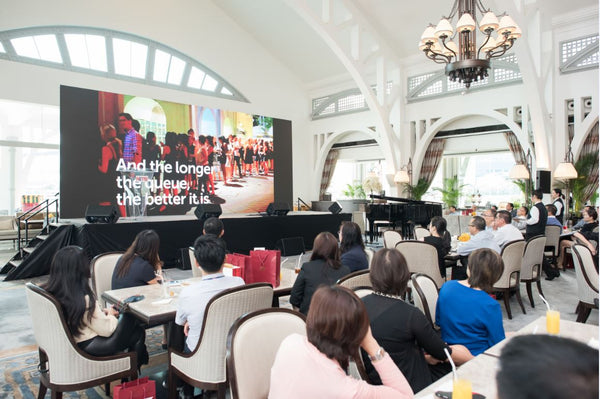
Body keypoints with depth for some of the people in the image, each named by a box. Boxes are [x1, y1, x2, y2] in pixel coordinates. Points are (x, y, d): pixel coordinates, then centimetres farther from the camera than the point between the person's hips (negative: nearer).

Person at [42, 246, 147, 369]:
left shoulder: (49, 291, -7)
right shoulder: (84, 300, -32)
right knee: (138, 333, 8)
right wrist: (110, 315, 0)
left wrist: (102, 312, 3)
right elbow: (107, 329, -20)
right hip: (86, 348, -9)